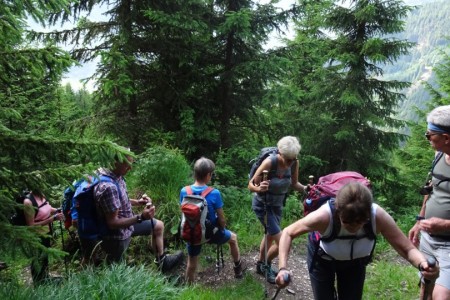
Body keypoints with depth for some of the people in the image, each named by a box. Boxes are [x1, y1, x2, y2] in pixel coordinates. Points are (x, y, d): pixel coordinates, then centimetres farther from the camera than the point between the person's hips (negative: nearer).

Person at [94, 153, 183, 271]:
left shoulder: (116, 175, -8)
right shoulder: (108, 187, -37)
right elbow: (113, 223, -31)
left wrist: (137, 202, -3)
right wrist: (141, 217, -32)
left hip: (126, 224, 9)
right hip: (117, 235, -9)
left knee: (159, 226, 20)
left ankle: (161, 260, 38)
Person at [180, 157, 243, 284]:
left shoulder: (184, 192, -15)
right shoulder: (214, 193, -25)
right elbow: (221, 218, -16)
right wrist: (223, 229, 6)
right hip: (211, 232, -2)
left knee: (191, 263, 23)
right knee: (233, 237, 28)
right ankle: (238, 269, 45)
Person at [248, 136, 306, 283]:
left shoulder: (294, 163, -16)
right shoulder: (269, 162, -31)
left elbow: (294, 184, -1)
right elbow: (251, 185, -23)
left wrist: (305, 188, -21)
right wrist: (259, 189, -45)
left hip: (277, 204, 6)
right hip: (263, 205, -6)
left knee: (270, 235, 25)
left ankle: (261, 265, 50)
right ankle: (266, 265, 22)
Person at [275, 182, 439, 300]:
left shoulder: (378, 216, -36)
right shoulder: (324, 216, -41)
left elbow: (408, 249, -28)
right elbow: (288, 233, -27)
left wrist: (423, 263, -51)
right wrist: (283, 268, -39)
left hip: (355, 261, 2)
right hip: (322, 259, -2)